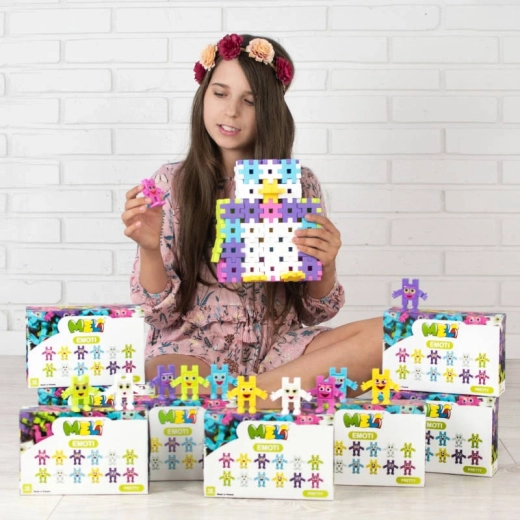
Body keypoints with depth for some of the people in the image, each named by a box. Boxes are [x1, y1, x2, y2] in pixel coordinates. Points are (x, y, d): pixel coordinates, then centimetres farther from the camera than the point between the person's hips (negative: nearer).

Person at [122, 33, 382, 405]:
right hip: (195, 346, -3)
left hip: (276, 345, 4)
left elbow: (314, 313, 8)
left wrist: (325, 267, -13)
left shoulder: (300, 184, 6)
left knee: (385, 335, -25)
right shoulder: (171, 184, 3)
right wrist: (150, 249, -18)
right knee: (161, 379, -40)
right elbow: (159, 307, 1)